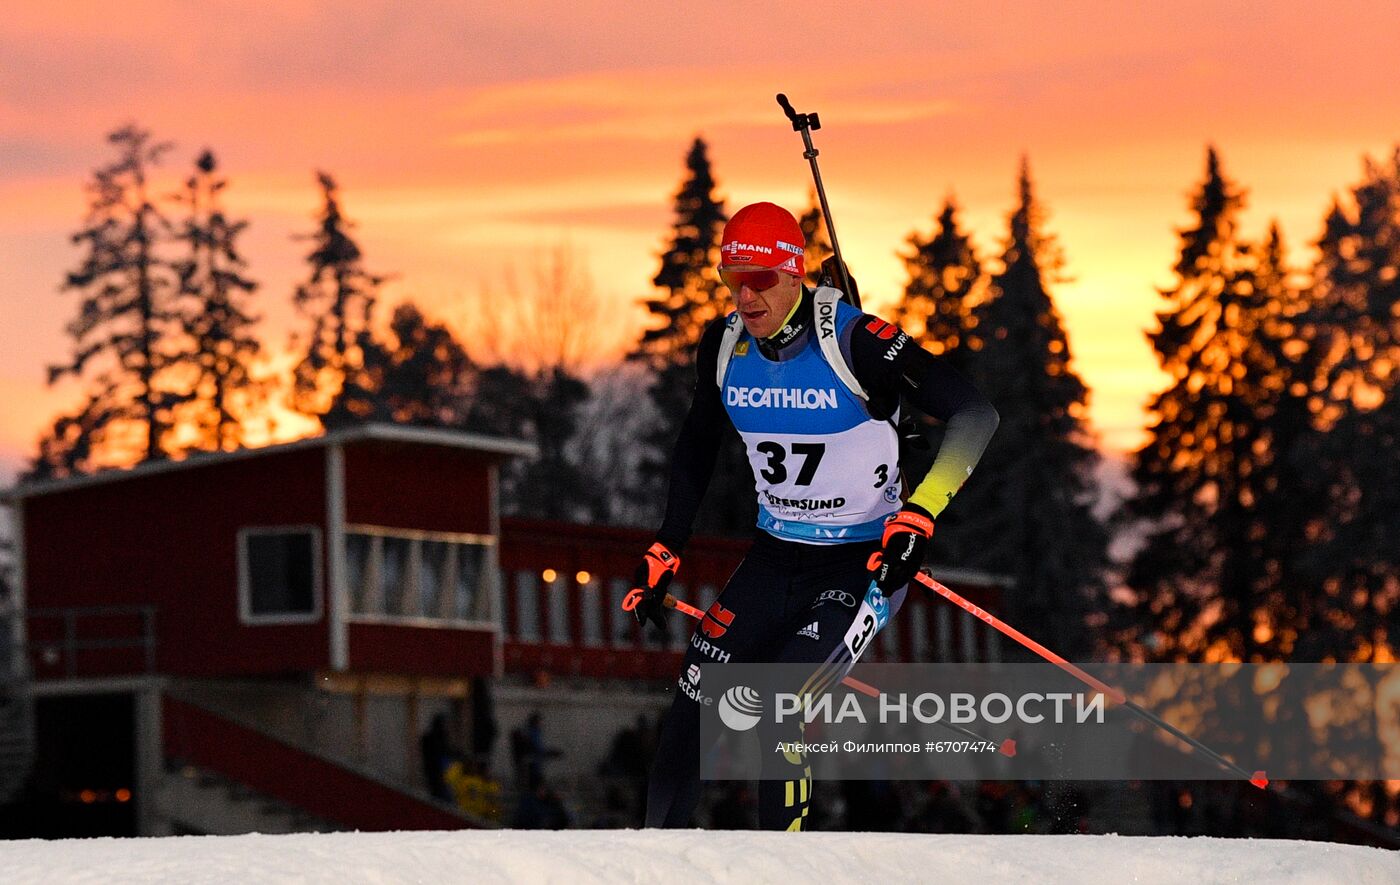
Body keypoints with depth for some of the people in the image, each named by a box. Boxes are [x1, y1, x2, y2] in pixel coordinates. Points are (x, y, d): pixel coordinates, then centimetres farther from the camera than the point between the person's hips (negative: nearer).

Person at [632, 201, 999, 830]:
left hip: (864, 563, -5)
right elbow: (696, 448, 15)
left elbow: (975, 414, -22)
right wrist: (664, 554, 14)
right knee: (694, 705, -6)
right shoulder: (725, 343, -3)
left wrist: (919, 515, -32)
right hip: (774, 557, 6)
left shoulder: (853, 340, -21)